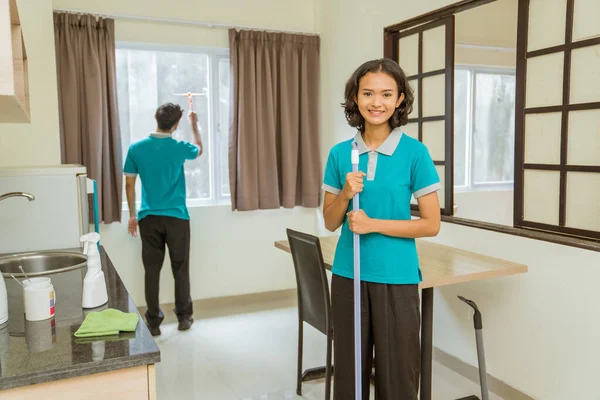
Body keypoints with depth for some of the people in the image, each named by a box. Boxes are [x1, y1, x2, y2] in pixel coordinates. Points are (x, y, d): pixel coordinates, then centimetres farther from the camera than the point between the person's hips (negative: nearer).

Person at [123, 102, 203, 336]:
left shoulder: (136, 148, -3)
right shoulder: (179, 149, -7)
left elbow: (129, 184, 1)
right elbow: (199, 150, 16)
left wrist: (132, 215, 11)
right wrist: (194, 125, 30)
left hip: (148, 218, 2)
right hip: (176, 218, -1)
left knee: (152, 270, 8)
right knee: (180, 269, 10)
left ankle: (153, 322, 15)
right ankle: (184, 317, 20)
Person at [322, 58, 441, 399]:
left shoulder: (414, 152, -7)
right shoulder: (340, 153, 2)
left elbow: (432, 225, -7)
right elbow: (330, 222, 6)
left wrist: (373, 224, -16)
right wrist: (345, 194, -14)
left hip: (396, 278, -3)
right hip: (347, 275, 3)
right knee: (348, 370, 14)